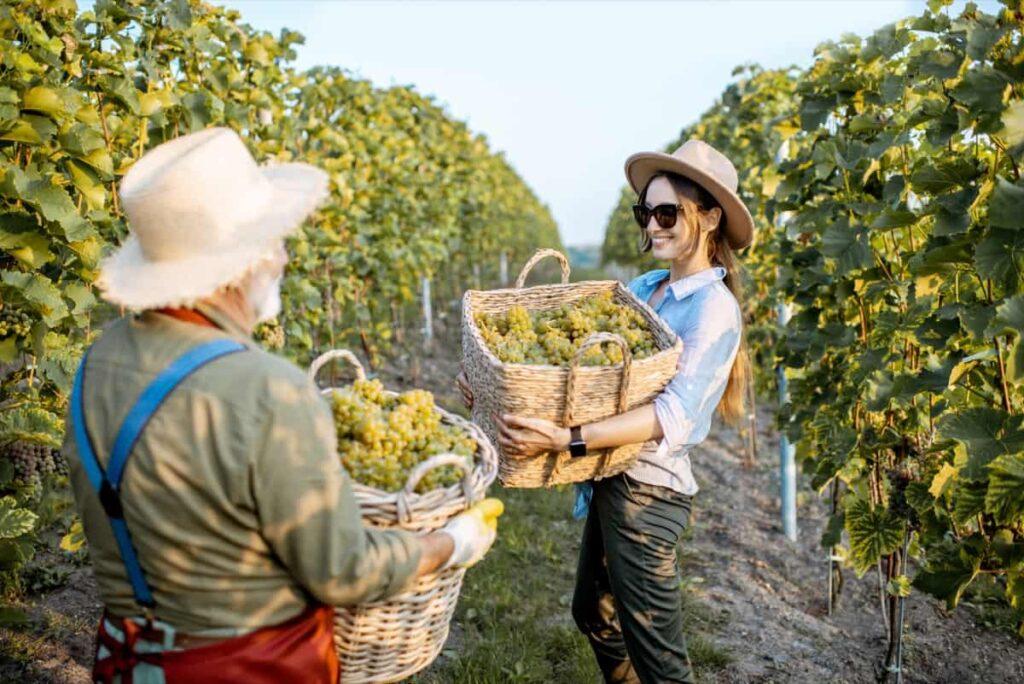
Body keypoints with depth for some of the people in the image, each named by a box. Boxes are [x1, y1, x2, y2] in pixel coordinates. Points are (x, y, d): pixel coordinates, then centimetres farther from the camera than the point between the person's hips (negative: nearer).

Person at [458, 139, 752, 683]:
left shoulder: (714, 310, -16)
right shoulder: (644, 287, 6)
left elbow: (673, 417, -26)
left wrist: (565, 439, -36)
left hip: (648, 490, -8)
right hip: (612, 478, 8)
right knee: (593, 615, 24)